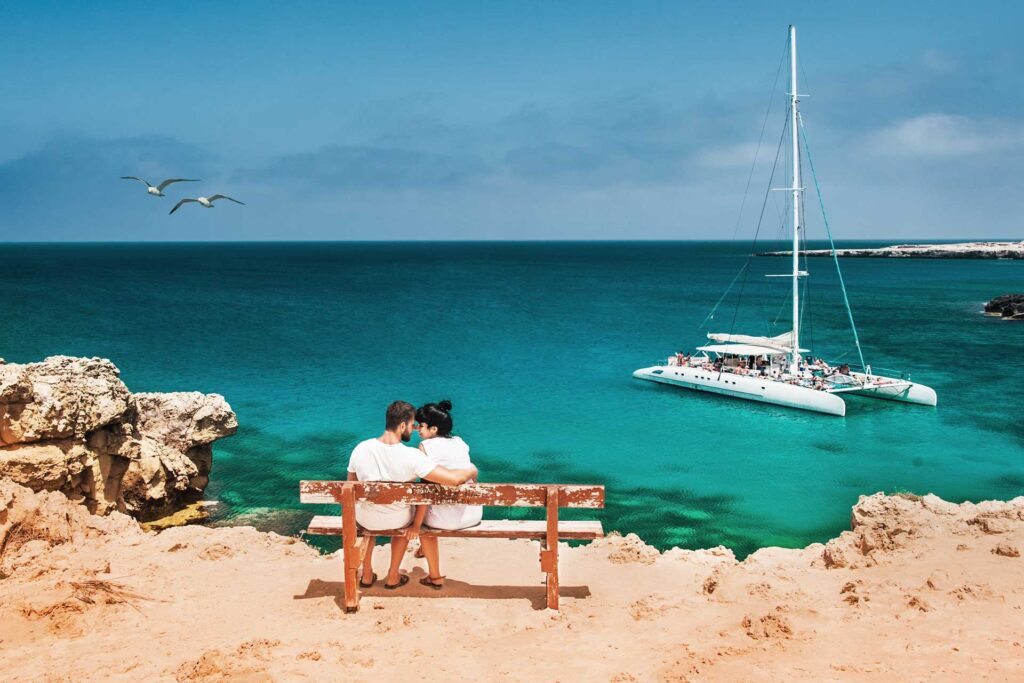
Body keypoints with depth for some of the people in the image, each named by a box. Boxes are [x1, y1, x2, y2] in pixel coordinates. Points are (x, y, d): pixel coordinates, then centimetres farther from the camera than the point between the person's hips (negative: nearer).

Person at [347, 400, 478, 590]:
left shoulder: (360, 449, -17)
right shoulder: (412, 457, -28)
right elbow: (454, 479, -30)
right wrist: (471, 471, -8)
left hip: (366, 520, 2)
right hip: (398, 521, -2)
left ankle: (367, 575, 43)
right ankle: (393, 577, 42)